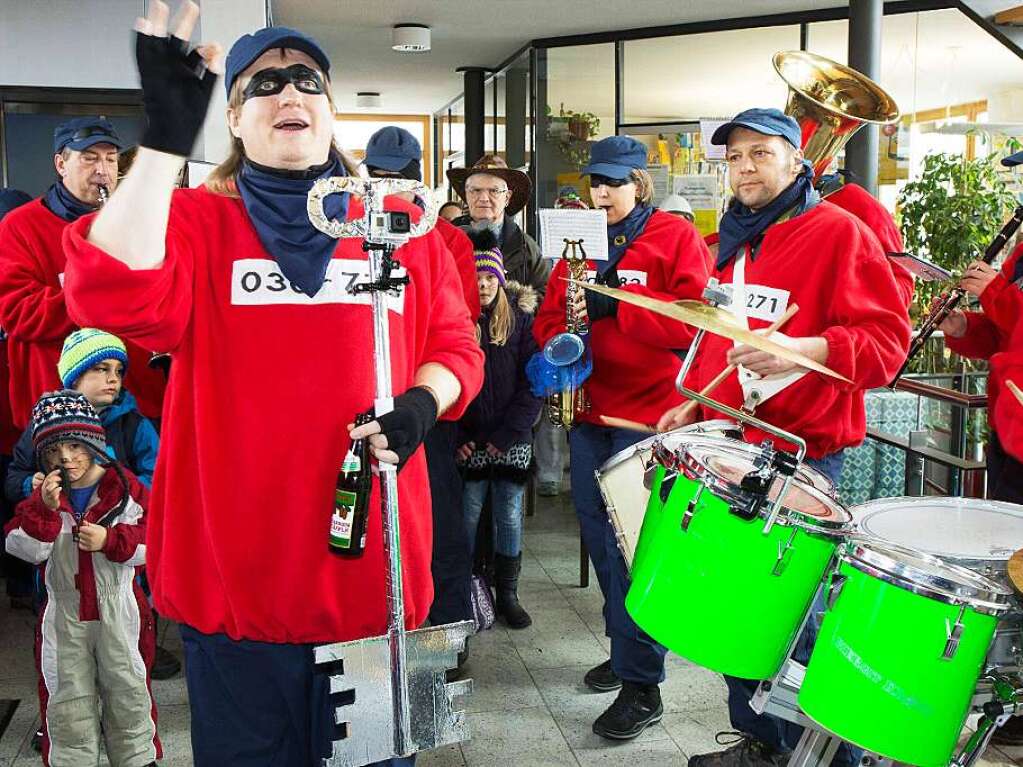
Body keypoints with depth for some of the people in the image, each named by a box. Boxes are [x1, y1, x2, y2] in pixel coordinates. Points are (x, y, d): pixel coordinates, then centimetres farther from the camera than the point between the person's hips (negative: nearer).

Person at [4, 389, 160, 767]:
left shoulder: (124, 487, -6)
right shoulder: (43, 495, 2)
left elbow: (154, 538, -7)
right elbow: (25, 549, -6)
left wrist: (111, 540, -21)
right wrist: (44, 510, -21)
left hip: (117, 610, -2)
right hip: (64, 613, 2)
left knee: (127, 691, 11)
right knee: (67, 698, 10)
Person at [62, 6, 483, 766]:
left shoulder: (402, 226, 6)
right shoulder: (196, 218, -1)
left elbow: (455, 345, 10)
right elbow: (116, 297, -21)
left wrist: (422, 404, -12)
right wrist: (166, 137, -26)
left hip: (372, 563, 2)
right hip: (233, 565, -1)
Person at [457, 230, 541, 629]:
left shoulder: (520, 316, 2)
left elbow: (534, 381, -2)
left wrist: (505, 434, -9)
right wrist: (457, 438, -12)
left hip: (512, 439, 1)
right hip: (468, 441, -1)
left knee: (510, 517, 7)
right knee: (468, 517, 2)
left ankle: (507, 594, 19)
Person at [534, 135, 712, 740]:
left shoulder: (676, 238, -3)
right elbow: (550, 316, 15)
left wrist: (617, 305, -20)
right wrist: (560, 341, -8)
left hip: (649, 414, -6)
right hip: (589, 411, 7)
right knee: (600, 539, 13)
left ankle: (642, 685, 2)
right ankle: (625, 651, 31)